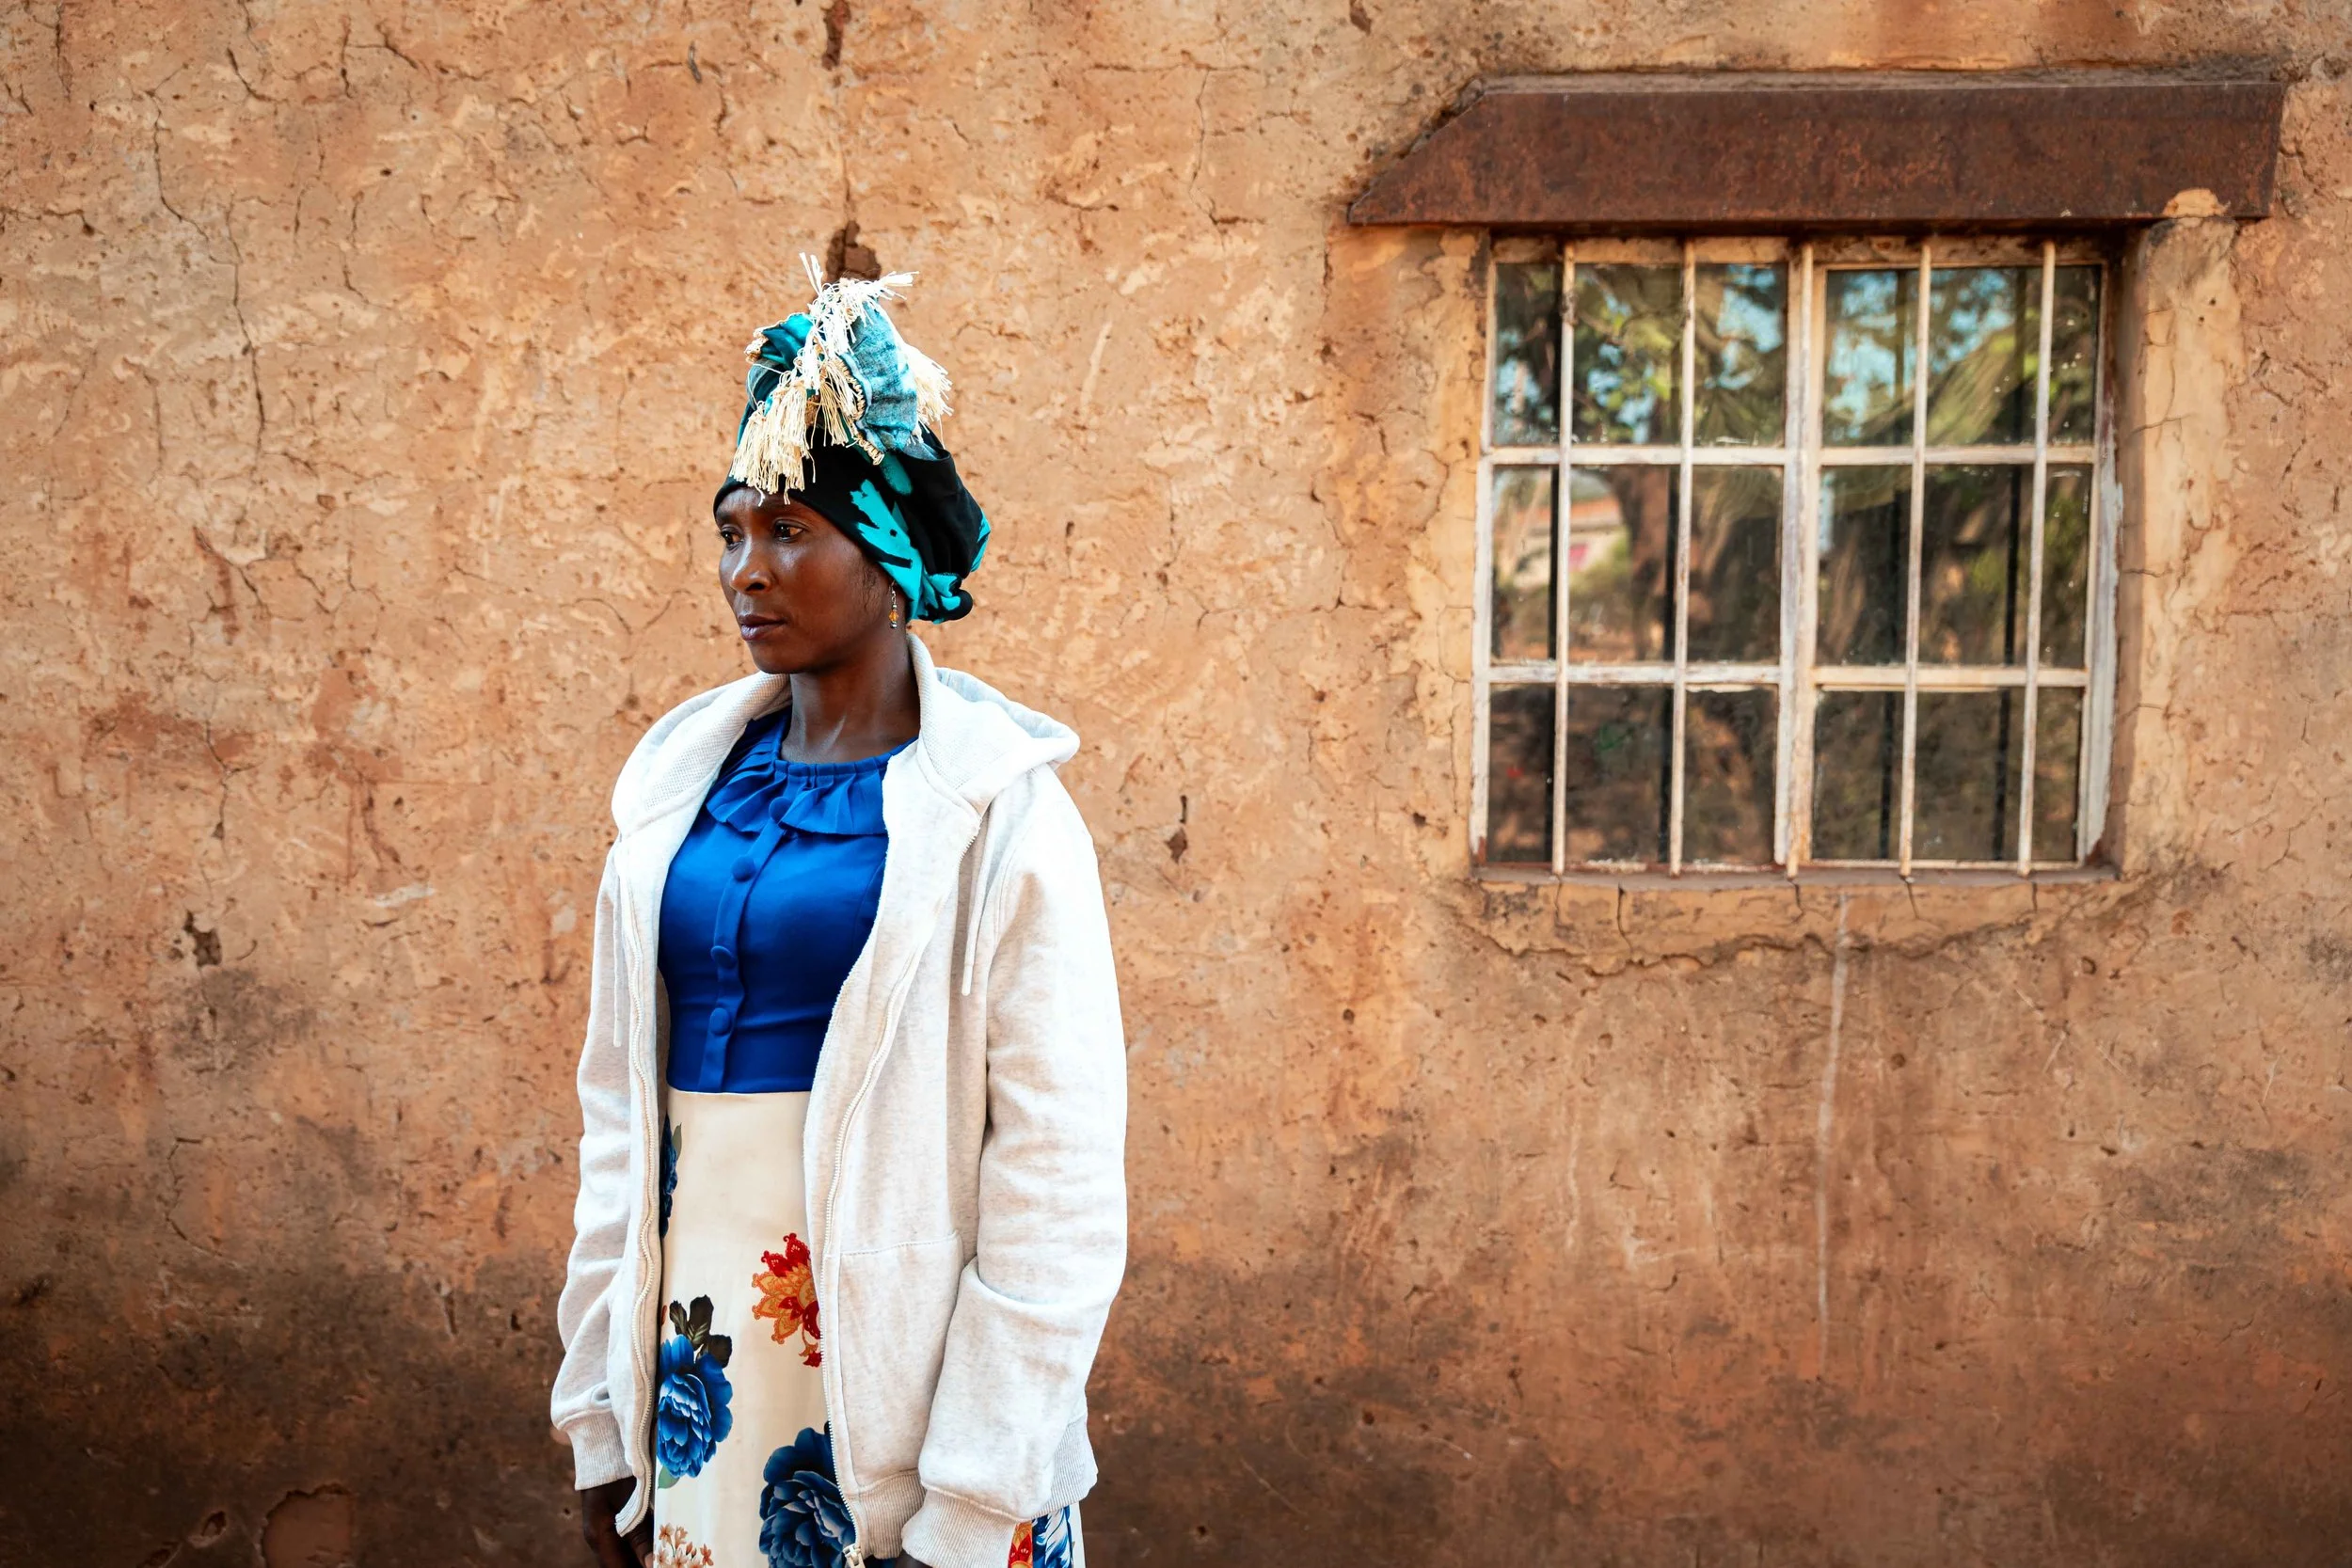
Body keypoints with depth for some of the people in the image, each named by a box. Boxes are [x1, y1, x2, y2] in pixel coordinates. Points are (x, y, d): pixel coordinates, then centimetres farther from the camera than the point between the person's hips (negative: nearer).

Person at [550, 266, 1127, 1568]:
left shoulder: (993, 811, -10)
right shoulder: (683, 779, 5)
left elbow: (1061, 1178, -12)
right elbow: (618, 1109, 8)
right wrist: (600, 1419, 6)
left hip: (891, 1370, -4)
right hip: (700, 1362, 5)